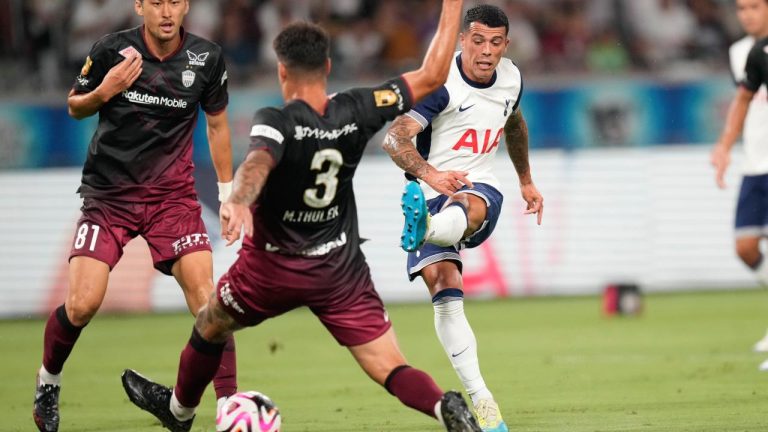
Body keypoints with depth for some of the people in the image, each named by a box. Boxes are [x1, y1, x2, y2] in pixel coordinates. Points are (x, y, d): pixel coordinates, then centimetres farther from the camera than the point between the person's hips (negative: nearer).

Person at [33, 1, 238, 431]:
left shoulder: (207, 58, -4)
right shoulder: (112, 50, -10)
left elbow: (217, 123, 12)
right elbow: (75, 107, 5)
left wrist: (228, 190, 12)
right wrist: (103, 92, -17)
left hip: (174, 194, 1)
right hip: (109, 194, -1)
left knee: (205, 296, -15)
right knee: (82, 304, -11)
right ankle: (48, 380, 18)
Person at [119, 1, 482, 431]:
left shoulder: (277, 122, -21)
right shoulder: (356, 112, -9)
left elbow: (258, 162, -43)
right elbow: (432, 75, -4)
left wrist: (237, 201, -63)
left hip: (274, 267, -2)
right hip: (341, 271, 2)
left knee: (210, 327, 27)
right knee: (393, 371, -4)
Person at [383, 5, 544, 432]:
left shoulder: (511, 78, 3)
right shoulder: (442, 84, -17)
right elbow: (394, 136, -30)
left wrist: (527, 181, 36)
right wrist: (430, 174, -48)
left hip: (480, 189, 3)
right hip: (431, 192, -3)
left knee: (465, 209, -37)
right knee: (444, 287, -19)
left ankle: (423, 230, -73)